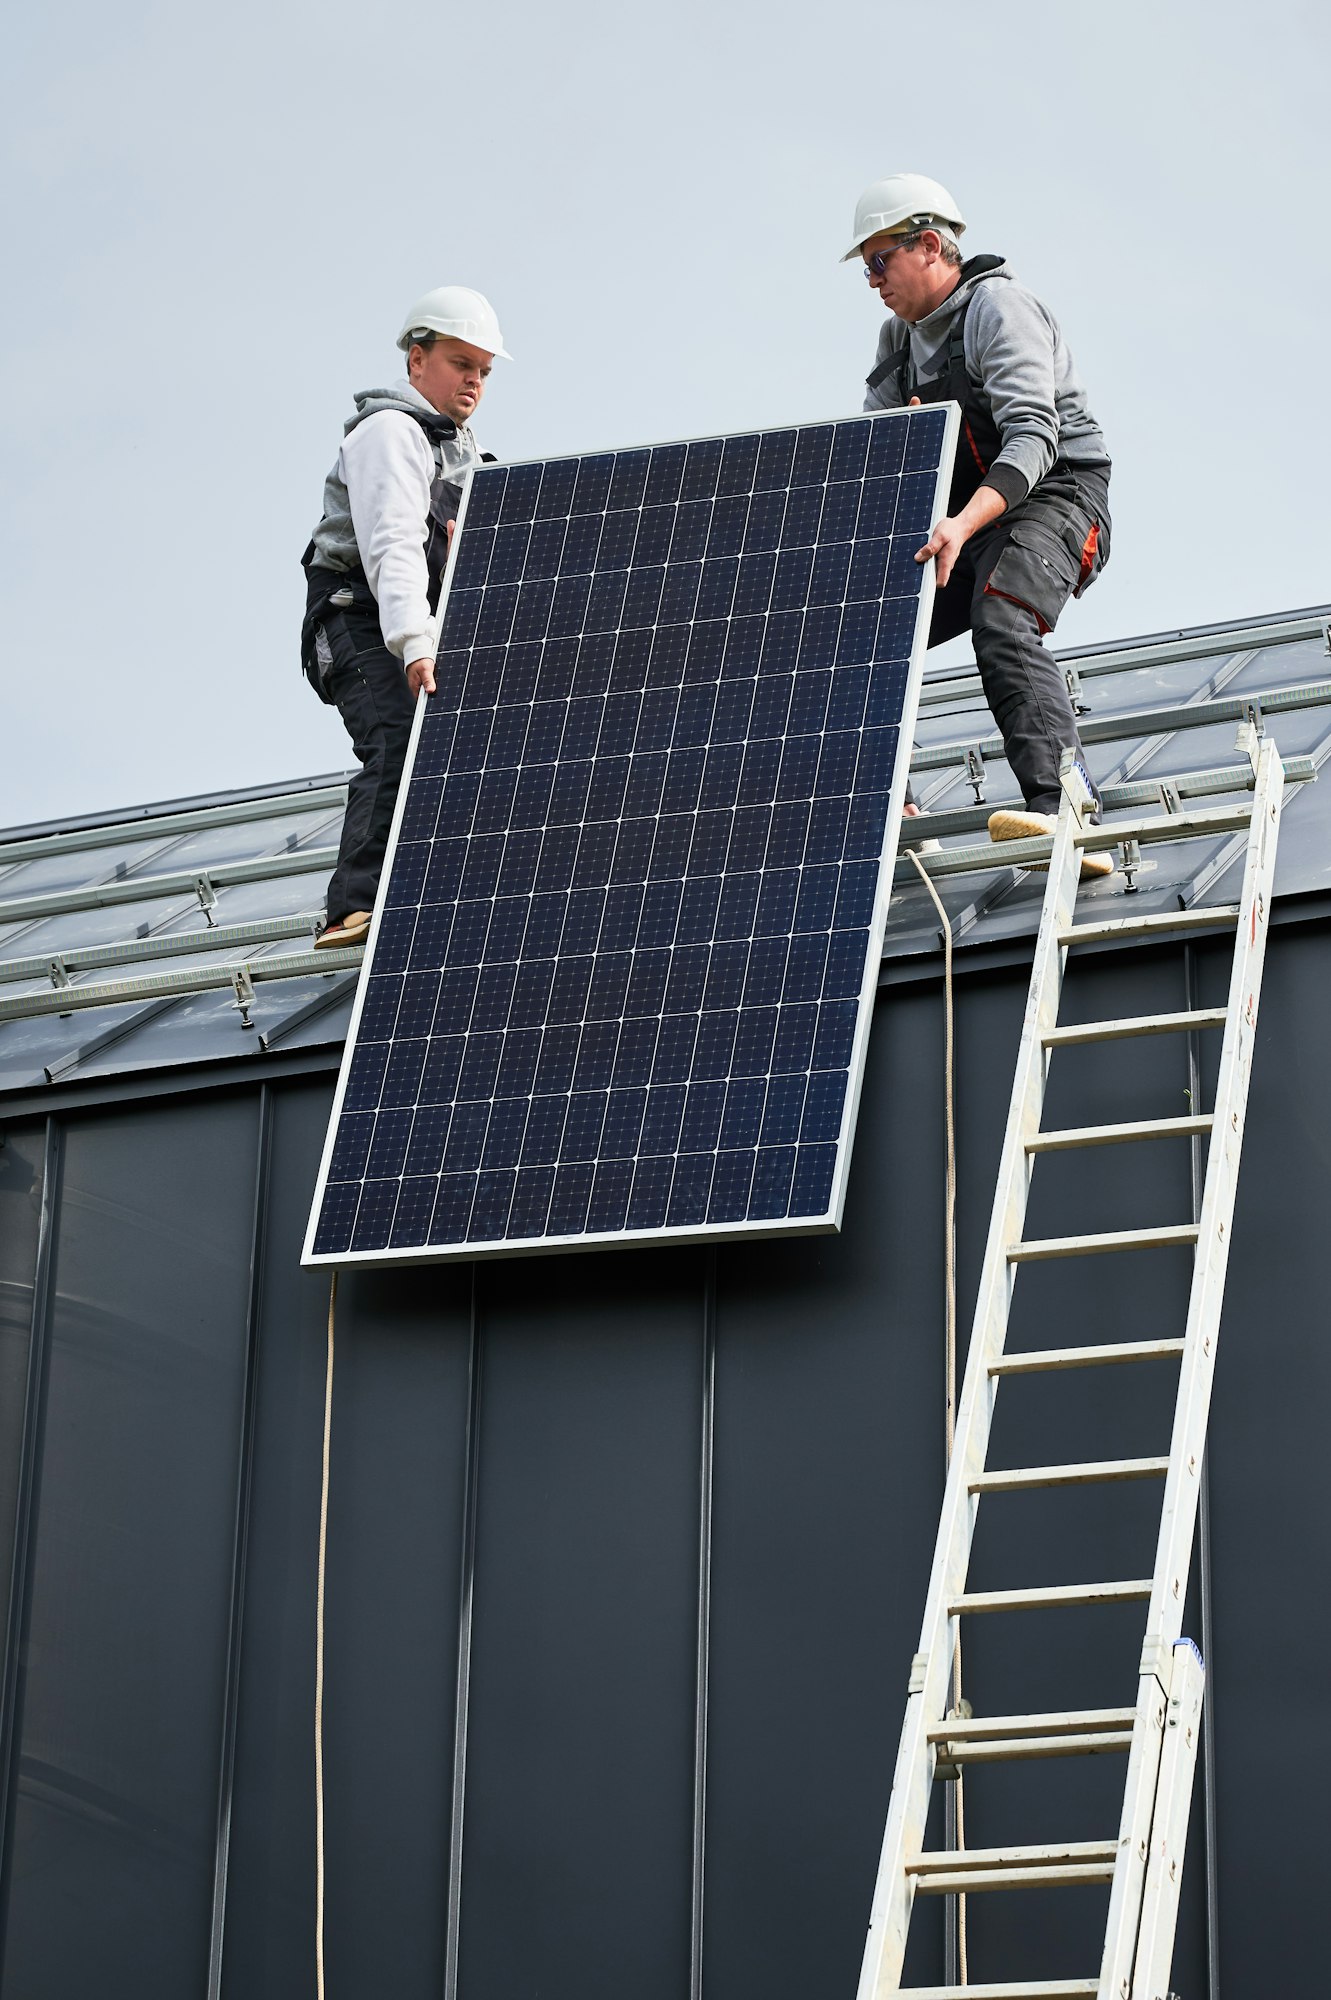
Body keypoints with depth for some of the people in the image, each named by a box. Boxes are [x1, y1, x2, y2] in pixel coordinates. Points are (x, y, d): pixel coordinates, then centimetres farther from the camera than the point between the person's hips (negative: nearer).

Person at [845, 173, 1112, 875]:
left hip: (1055, 496, -9)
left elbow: (1034, 439, -29)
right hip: (970, 518, 9)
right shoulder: (901, 336, 13)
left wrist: (962, 525, -43)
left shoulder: (998, 306, -16)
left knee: (1002, 631, -34)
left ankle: (1061, 811, -49)